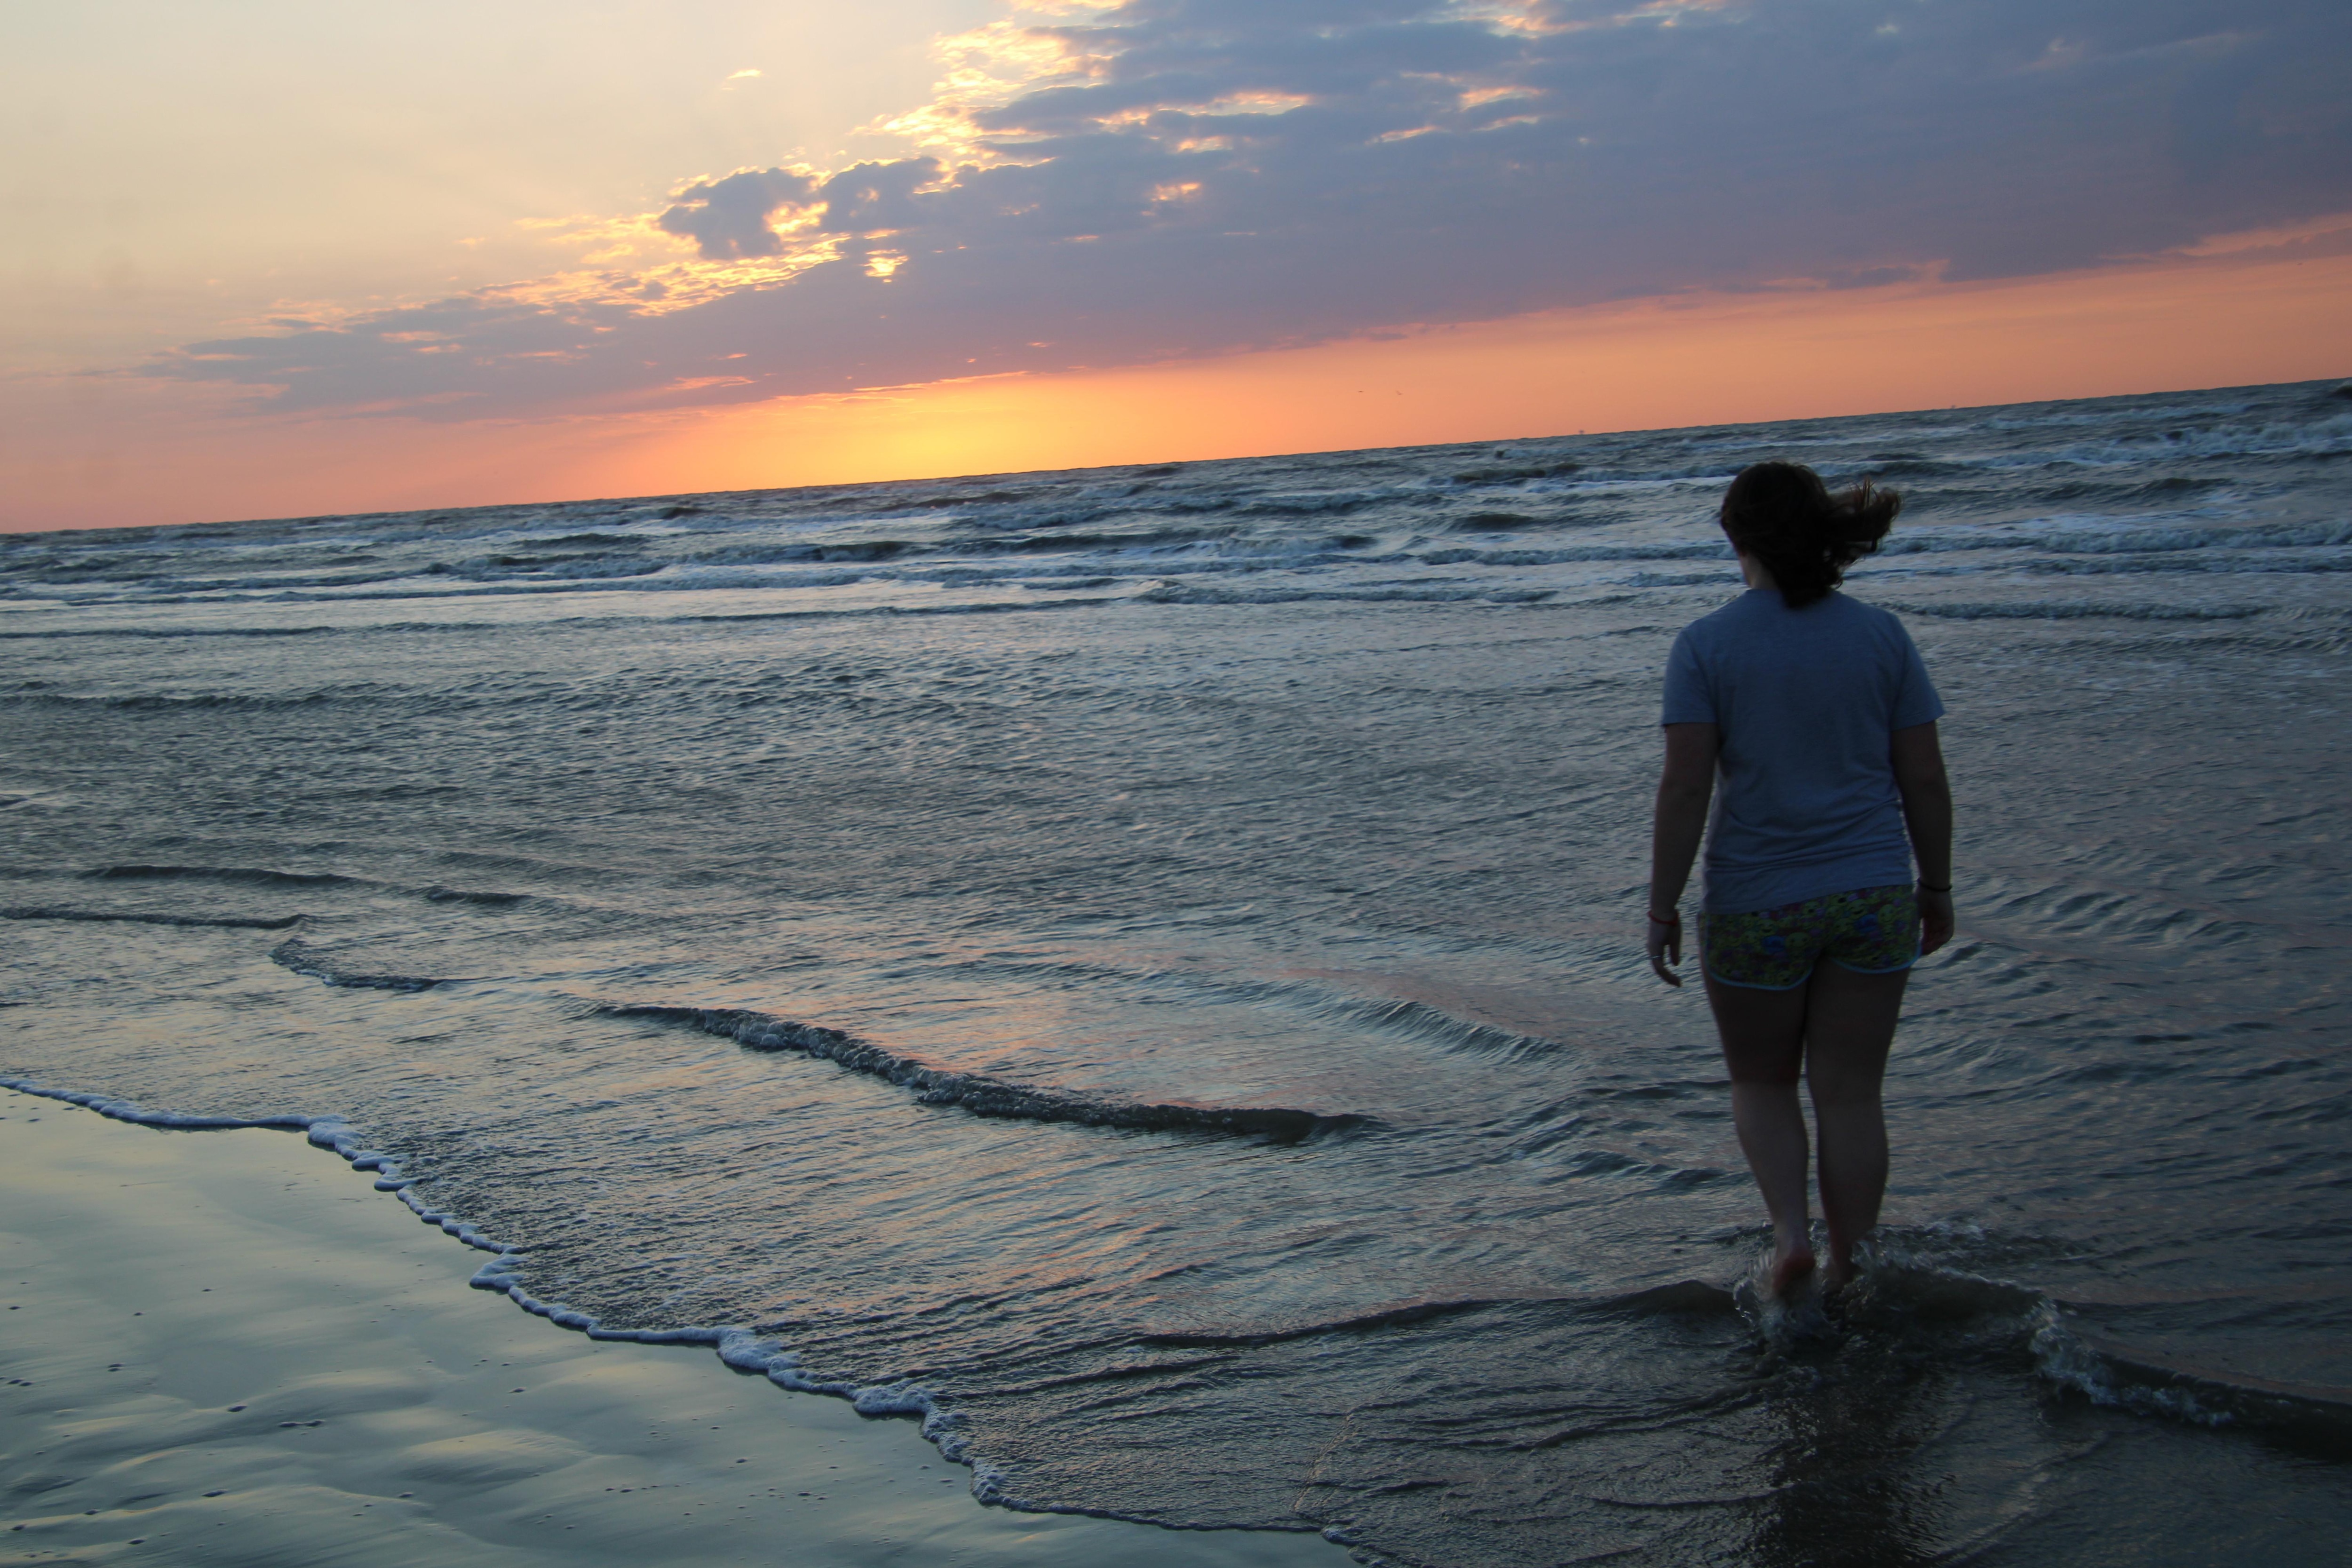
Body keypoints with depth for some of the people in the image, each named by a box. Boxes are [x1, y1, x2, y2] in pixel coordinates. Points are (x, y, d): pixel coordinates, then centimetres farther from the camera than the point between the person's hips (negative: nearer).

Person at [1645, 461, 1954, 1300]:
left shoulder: (1706, 644, -9)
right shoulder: (1882, 636, 0)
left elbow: (1685, 788, -12)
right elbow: (1924, 779, 2)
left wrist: (1663, 910, -5)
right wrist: (1936, 889, 14)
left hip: (1757, 904, -2)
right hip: (1874, 896, 2)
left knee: (1761, 1082, 19)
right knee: (1850, 1093, 11)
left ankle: (1791, 1231, 0)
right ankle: (1848, 1275, 19)